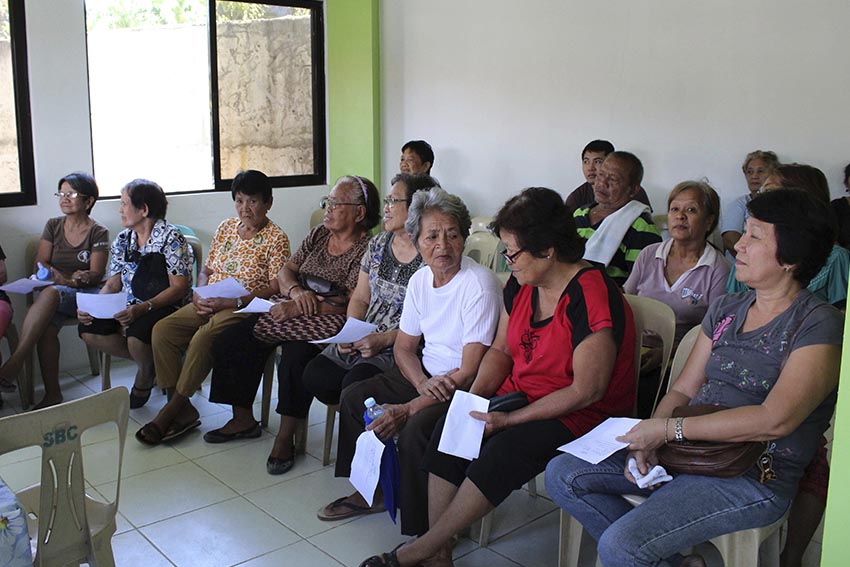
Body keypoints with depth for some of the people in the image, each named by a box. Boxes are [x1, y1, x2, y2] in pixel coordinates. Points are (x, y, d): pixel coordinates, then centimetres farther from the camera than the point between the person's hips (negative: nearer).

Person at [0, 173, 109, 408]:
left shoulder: (98, 232, 3)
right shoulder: (53, 226, 13)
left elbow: (96, 274, -3)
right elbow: (39, 264, 6)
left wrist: (82, 278, -27)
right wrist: (66, 278, -13)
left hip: (86, 294, -3)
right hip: (52, 293, 3)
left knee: (50, 293, -37)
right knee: (47, 329, -30)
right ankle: (52, 394, -26)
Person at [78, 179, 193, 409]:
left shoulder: (170, 238, -9)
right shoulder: (123, 240, 12)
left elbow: (179, 287, -16)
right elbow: (112, 284, 12)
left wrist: (143, 308, -28)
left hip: (165, 309, -7)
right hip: (128, 309, 7)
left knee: (137, 333, -35)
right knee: (88, 328, -16)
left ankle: (146, 373, 3)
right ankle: (150, 360, 3)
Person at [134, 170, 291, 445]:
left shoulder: (276, 238, -4)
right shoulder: (226, 228, 15)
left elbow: (275, 288, -12)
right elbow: (206, 271, 19)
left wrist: (233, 302, -20)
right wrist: (199, 295, -3)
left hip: (243, 309, -6)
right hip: (208, 304, 7)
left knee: (202, 338, -32)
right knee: (162, 330, -16)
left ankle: (169, 412, -17)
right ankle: (183, 411, -13)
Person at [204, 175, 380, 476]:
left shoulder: (366, 248, -9)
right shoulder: (319, 234, 13)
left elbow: (352, 303, -18)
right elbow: (285, 272, 12)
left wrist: (297, 308, -22)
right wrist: (297, 292, -12)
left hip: (327, 325, -8)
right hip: (293, 312, 8)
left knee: (296, 355, -36)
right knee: (229, 340, -5)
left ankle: (285, 438, -17)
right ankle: (243, 419, 10)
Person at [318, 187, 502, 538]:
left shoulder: (478, 285, -22)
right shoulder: (419, 279, 2)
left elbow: (470, 371, -24)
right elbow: (403, 346, 9)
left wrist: (408, 408, -26)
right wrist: (424, 384, -14)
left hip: (466, 387, -8)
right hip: (426, 375, 8)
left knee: (415, 427, -31)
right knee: (353, 397, 3)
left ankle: (424, 533, -10)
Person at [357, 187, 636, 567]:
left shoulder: (592, 297, -23)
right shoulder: (521, 284, 2)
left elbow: (586, 391, -22)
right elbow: (501, 350, 11)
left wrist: (510, 420, -21)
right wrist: (475, 396, -7)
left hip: (581, 414, -7)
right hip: (520, 392, 8)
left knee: (501, 451, -29)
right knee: (449, 429, -15)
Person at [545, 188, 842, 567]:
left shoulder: (819, 326, -10)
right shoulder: (725, 309, 13)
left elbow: (774, 420, -23)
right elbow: (683, 390, 11)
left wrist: (667, 429, -21)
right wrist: (647, 438, -8)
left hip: (755, 478, -8)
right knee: (561, 474, -2)